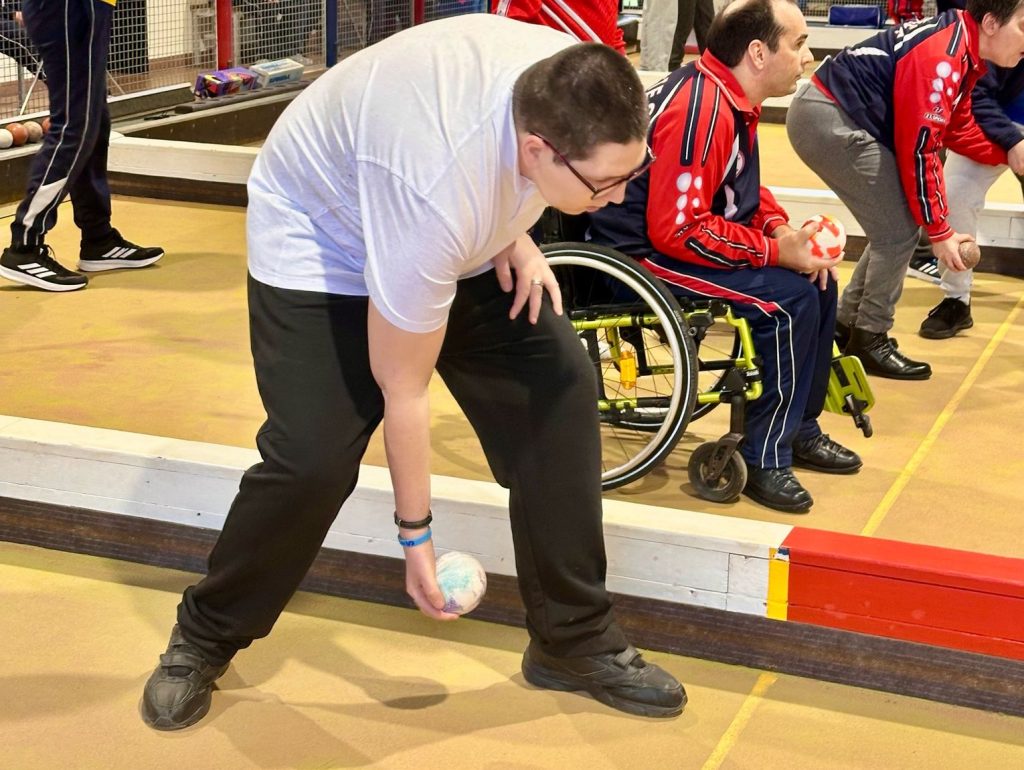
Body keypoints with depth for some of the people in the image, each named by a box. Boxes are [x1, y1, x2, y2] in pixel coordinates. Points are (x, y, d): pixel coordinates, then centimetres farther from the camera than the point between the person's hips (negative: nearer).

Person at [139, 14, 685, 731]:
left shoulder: (573, 92, -26)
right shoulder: (439, 193, -43)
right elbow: (402, 389, -29)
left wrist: (514, 235, -11)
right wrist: (416, 536, -19)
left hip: (469, 235, 7)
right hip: (319, 236, -6)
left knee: (561, 392, -9)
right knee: (312, 458, -20)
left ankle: (577, 640, 6)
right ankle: (204, 639, 8)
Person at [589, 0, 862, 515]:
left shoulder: (733, 96, 4)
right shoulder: (700, 110, -26)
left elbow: (745, 187, 17)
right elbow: (677, 232, -29)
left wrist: (782, 230, -3)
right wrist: (776, 249, -23)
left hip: (679, 234, 10)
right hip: (645, 256, -10)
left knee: (819, 282, 7)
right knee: (787, 300, -21)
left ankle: (800, 429, 20)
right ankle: (764, 459, -8)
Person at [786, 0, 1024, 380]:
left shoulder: (960, 47, 8)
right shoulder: (941, 58, -21)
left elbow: (958, 129, 19)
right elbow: (919, 151, -20)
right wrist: (939, 231, -13)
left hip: (829, 114, 10)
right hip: (829, 121, -10)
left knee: (893, 227, 14)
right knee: (899, 230, -6)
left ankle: (846, 325, 23)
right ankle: (869, 340, 5)